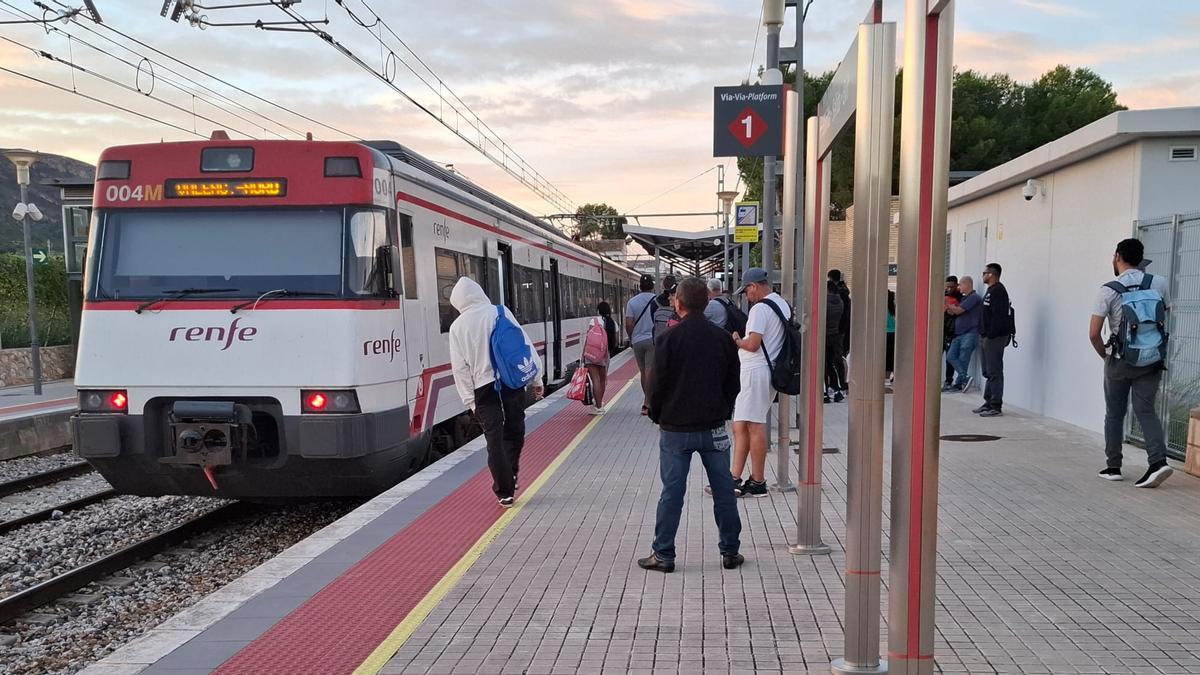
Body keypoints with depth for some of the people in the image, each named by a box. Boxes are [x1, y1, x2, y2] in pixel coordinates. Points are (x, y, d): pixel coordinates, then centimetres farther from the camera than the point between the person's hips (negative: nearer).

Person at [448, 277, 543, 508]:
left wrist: (470, 401, 5)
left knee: (494, 439, 5)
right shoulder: (500, 312, 0)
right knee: (514, 431, 19)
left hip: (484, 387, -1)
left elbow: (460, 368, -1)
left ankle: (505, 492, 8)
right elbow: (525, 344, -1)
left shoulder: (458, 326, 0)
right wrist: (536, 378, 6)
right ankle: (511, 476, 17)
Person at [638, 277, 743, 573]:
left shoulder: (668, 339, -11)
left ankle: (663, 555, 9)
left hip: (675, 429, -2)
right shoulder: (723, 338, 1)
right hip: (714, 427, 3)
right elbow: (733, 383, 7)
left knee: (672, 493, 4)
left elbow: (657, 384, -8)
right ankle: (730, 552, 19)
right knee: (724, 491, 11)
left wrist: (657, 416, 7)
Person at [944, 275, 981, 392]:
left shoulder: (974, 297, -8)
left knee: (962, 360, -7)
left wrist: (948, 305, 0)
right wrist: (951, 309, -6)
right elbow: (955, 312, 15)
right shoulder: (964, 298, 21)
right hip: (958, 334, 9)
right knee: (951, 357, -2)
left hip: (969, 334, -9)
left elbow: (958, 310, -13)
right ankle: (965, 377, -3)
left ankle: (958, 384, -3)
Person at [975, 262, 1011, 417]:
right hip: (987, 337, 11)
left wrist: (990, 335, -24)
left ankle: (996, 406, -6)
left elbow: (998, 316, -22)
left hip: (994, 338, -11)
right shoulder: (991, 291, 19)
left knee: (994, 372, -8)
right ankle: (989, 403, 21)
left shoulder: (998, 291, -14)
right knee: (988, 372, 14)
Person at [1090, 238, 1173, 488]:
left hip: (1119, 361, -2)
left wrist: (1105, 355, 4)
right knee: (1146, 410, 6)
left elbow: (1094, 333, -11)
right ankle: (1158, 460, -12)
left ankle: (1113, 467, 15)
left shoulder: (1109, 290, -12)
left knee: (1114, 414, 10)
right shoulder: (1160, 283, -3)